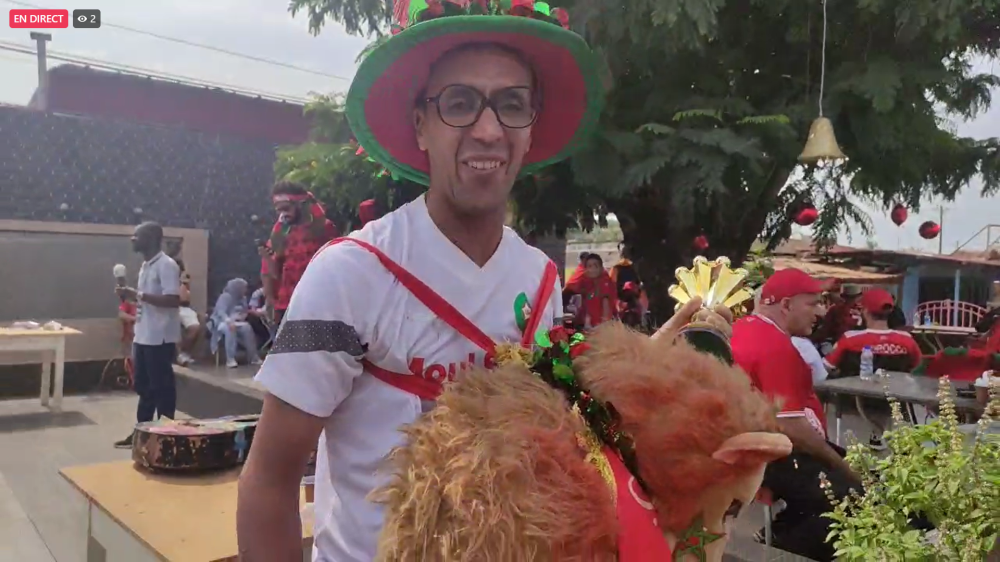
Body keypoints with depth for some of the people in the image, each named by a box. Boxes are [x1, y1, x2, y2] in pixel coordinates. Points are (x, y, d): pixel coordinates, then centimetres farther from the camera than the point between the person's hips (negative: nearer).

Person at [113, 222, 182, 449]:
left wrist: (138, 295, -22)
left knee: (162, 387, -1)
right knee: (144, 386, 15)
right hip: (143, 336, 10)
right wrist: (131, 296, 6)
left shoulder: (167, 265, -14)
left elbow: (174, 300, -23)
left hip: (160, 338, -9)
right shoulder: (145, 266, 16)